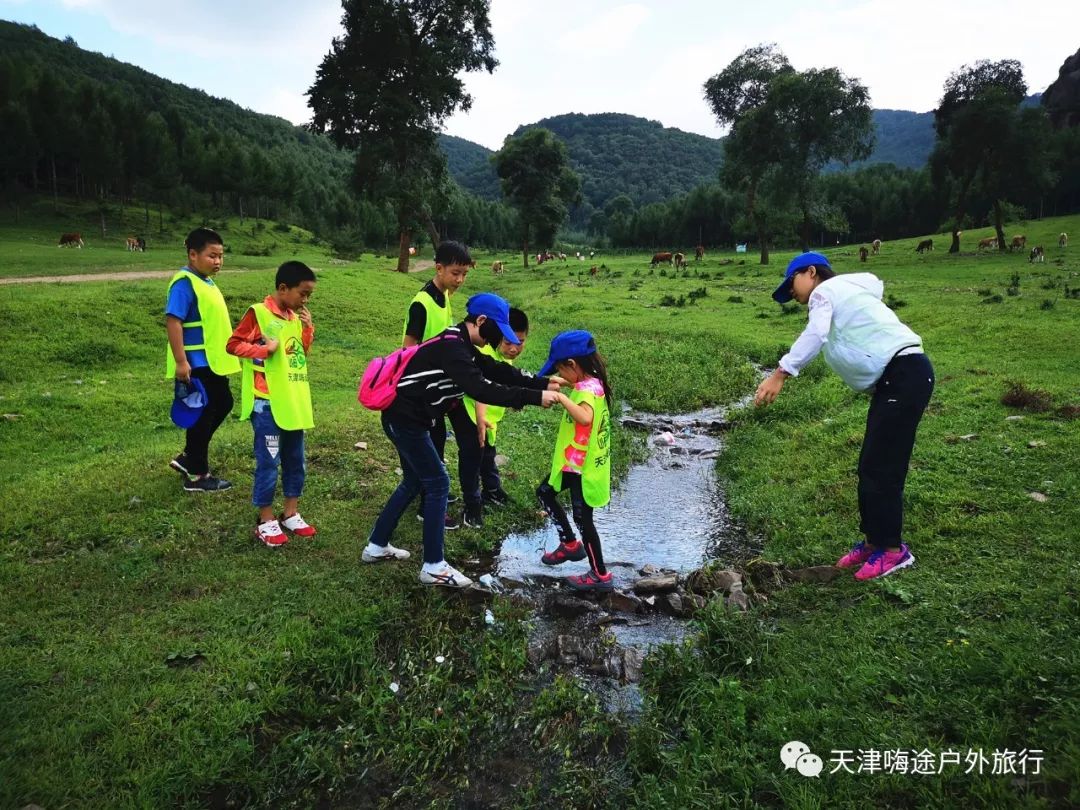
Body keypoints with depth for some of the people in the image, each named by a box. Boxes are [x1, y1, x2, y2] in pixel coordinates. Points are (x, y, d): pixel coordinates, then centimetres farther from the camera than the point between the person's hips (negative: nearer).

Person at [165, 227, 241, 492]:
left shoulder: (206, 281, 11)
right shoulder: (185, 283, -17)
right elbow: (173, 321, -24)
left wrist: (226, 354, 22)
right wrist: (181, 362, -27)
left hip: (213, 362, 10)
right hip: (196, 364, -10)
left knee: (223, 404, 20)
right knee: (202, 415, 0)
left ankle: (188, 458, 30)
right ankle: (197, 475, 14)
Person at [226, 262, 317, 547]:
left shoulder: (296, 317, 10)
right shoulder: (258, 313, -11)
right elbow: (232, 344, -10)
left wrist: (308, 328, 3)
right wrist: (264, 349, -20)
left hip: (294, 401, 7)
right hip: (267, 403, -7)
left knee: (295, 460, 14)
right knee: (268, 462, 0)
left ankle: (291, 514, 26)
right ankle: (266, 521, 12)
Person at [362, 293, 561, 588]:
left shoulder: (460, 345, 8)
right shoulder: (453, 348, -23)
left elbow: (497, 371, 6)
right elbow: (481, 389, -35)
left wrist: (542, 383, -4)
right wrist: (535, 397, -34)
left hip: (405, 418, 10)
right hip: (406, 419, -10)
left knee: (414, 481, 21)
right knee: (438, 484, -2)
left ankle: (376, 547, 32)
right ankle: (433, 567, 7)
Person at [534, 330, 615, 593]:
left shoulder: (587, 389, -26)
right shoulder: (592, 383, 3)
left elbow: (585, 418, -46)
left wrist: (561, 397, -39)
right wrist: (564, 388, 10)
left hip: (583, 467, -10)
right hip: (574, 462, 10)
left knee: (582, 518, 1)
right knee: (545, 492, 22)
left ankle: (600, 576, 17)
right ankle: (570, 544, 35)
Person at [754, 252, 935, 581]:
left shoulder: (825, 289, -2)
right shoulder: (842, 294, 28)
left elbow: (815, 334, -22)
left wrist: (780, 374, -29)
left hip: (904, 373, -10)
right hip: (895, 378, 10)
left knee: (881, 466, -5)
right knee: (871, 466, 13)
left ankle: (893, 549, 5)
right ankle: (874, 540, 22)